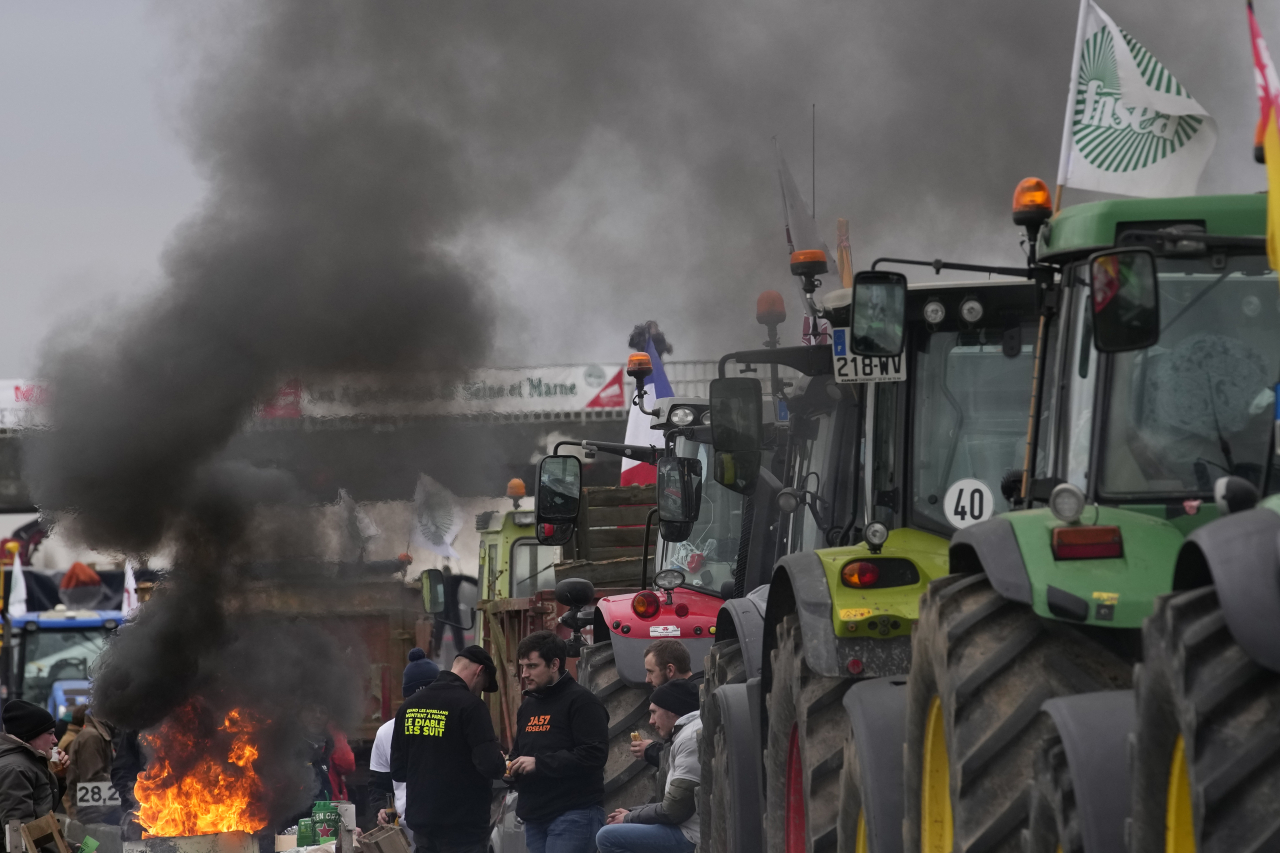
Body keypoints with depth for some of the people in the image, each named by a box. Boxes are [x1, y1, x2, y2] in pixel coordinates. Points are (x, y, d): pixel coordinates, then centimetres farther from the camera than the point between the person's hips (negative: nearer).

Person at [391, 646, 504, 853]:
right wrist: (500, 762, 2)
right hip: (463, 828, -7)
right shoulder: (470, 705, -14)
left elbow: (398, 771, 11)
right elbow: (490, 765, -20)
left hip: (422, 825, 7)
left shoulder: (410, 706, 7)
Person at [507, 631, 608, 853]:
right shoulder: (528, 706, 19)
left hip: (574, 815, -8)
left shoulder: (581, 700, -8)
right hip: (535, 816, 8)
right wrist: (511, 767, 6)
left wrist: (539, 764, -19)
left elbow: (594, 754, -18)